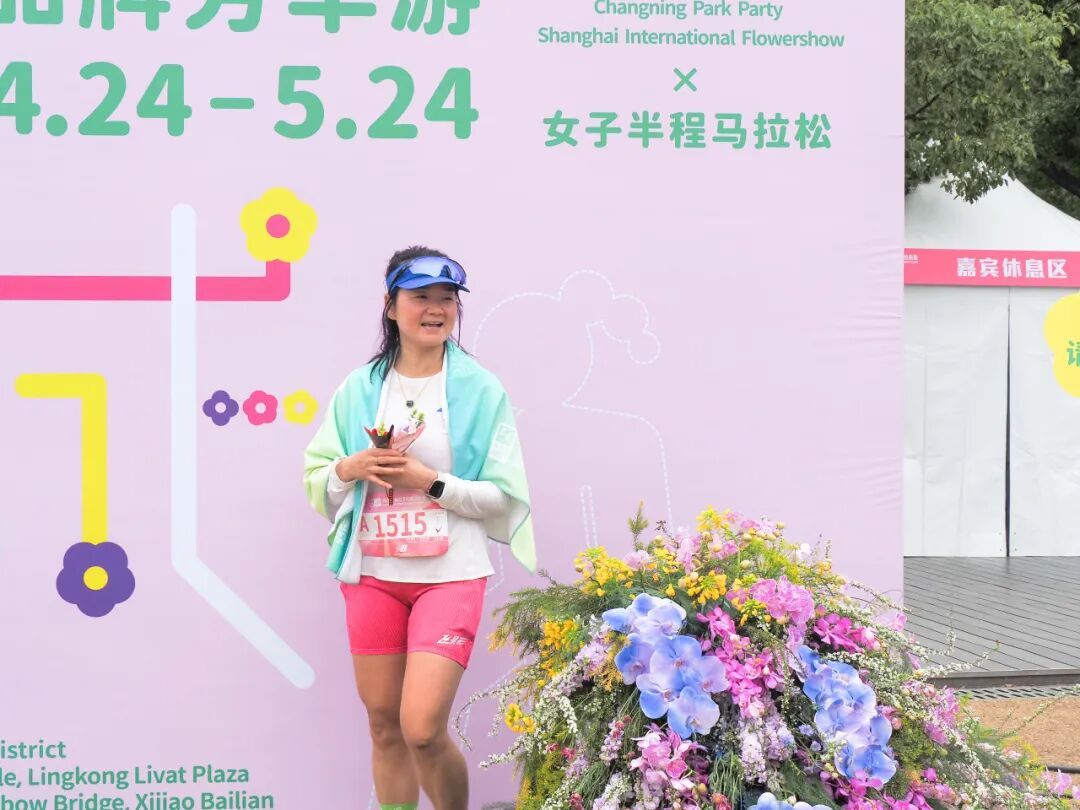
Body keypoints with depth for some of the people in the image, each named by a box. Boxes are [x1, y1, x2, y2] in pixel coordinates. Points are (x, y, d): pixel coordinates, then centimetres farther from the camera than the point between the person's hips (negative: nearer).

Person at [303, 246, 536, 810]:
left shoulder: (480, 389, -3)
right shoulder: (359, 389, 5)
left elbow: (504, 495, -4)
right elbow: (315, 477, 10)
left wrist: (431, 482, -16)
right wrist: (351, 469, -11)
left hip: (449, 576, -3)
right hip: (372, 574, 3)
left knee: (422, 729, -12)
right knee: (384, 725, 10)